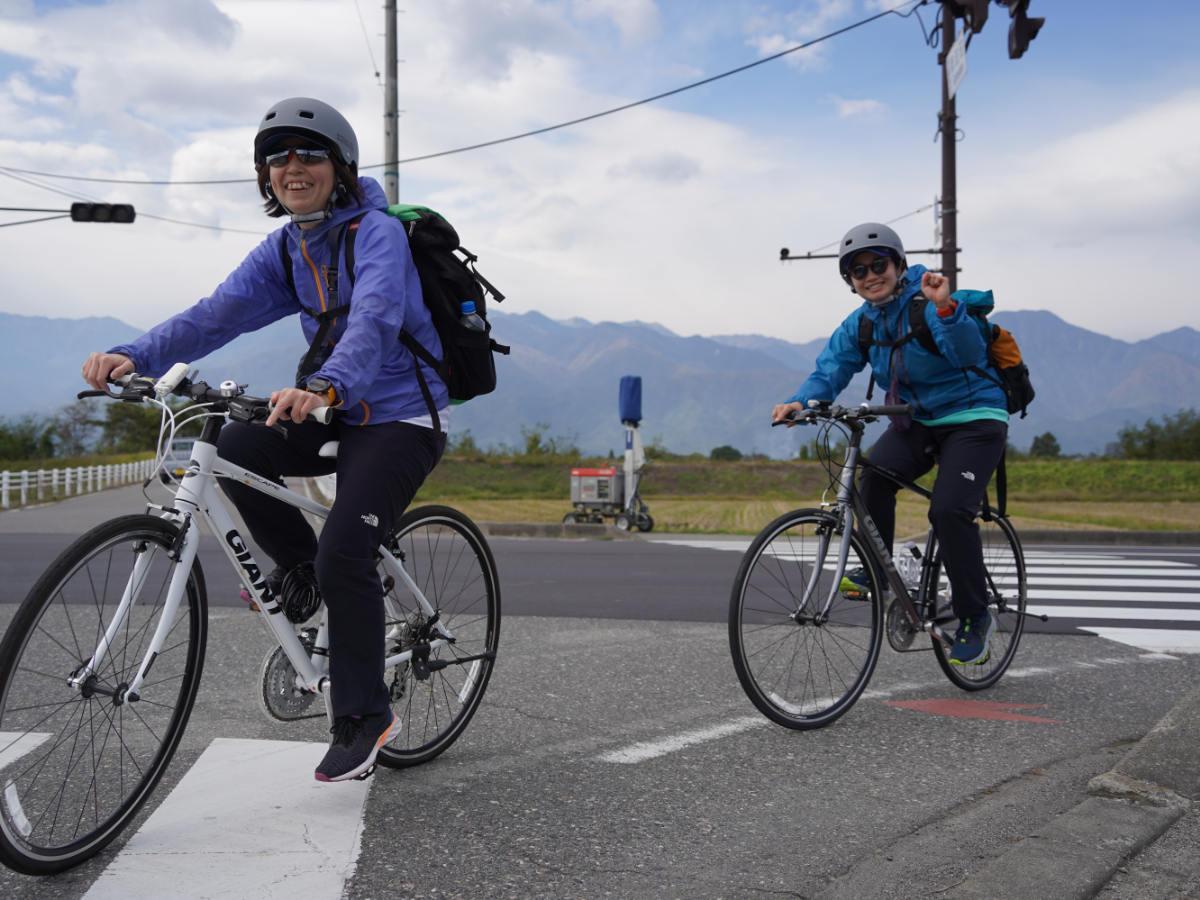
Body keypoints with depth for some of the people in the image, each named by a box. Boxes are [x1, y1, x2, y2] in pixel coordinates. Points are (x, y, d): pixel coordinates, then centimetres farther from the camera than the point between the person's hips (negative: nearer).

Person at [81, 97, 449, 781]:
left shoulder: (377, 232, -16)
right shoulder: (284, 250, 6)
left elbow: (374, 321, -35)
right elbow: (217, 314, -7)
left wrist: (325, 385, -55)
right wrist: (135, 355, -24)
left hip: (403, 418, -7)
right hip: (337, 414, 7)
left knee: (344, 553, -19)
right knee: (233, 450, -14)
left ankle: (364, 716, -3)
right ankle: (299, 560, 11)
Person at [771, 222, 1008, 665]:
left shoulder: (929, 305, -18)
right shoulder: (860, 323, 2)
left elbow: (968, 352, -33)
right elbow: (830, 370, -7)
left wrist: (945, 308, -51)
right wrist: (800, 401, -28)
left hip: (974, 418, -5)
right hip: (916, 421, 5)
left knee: (949, 509, -22)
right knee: (874, 477, -24)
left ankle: (976, 618, -6)